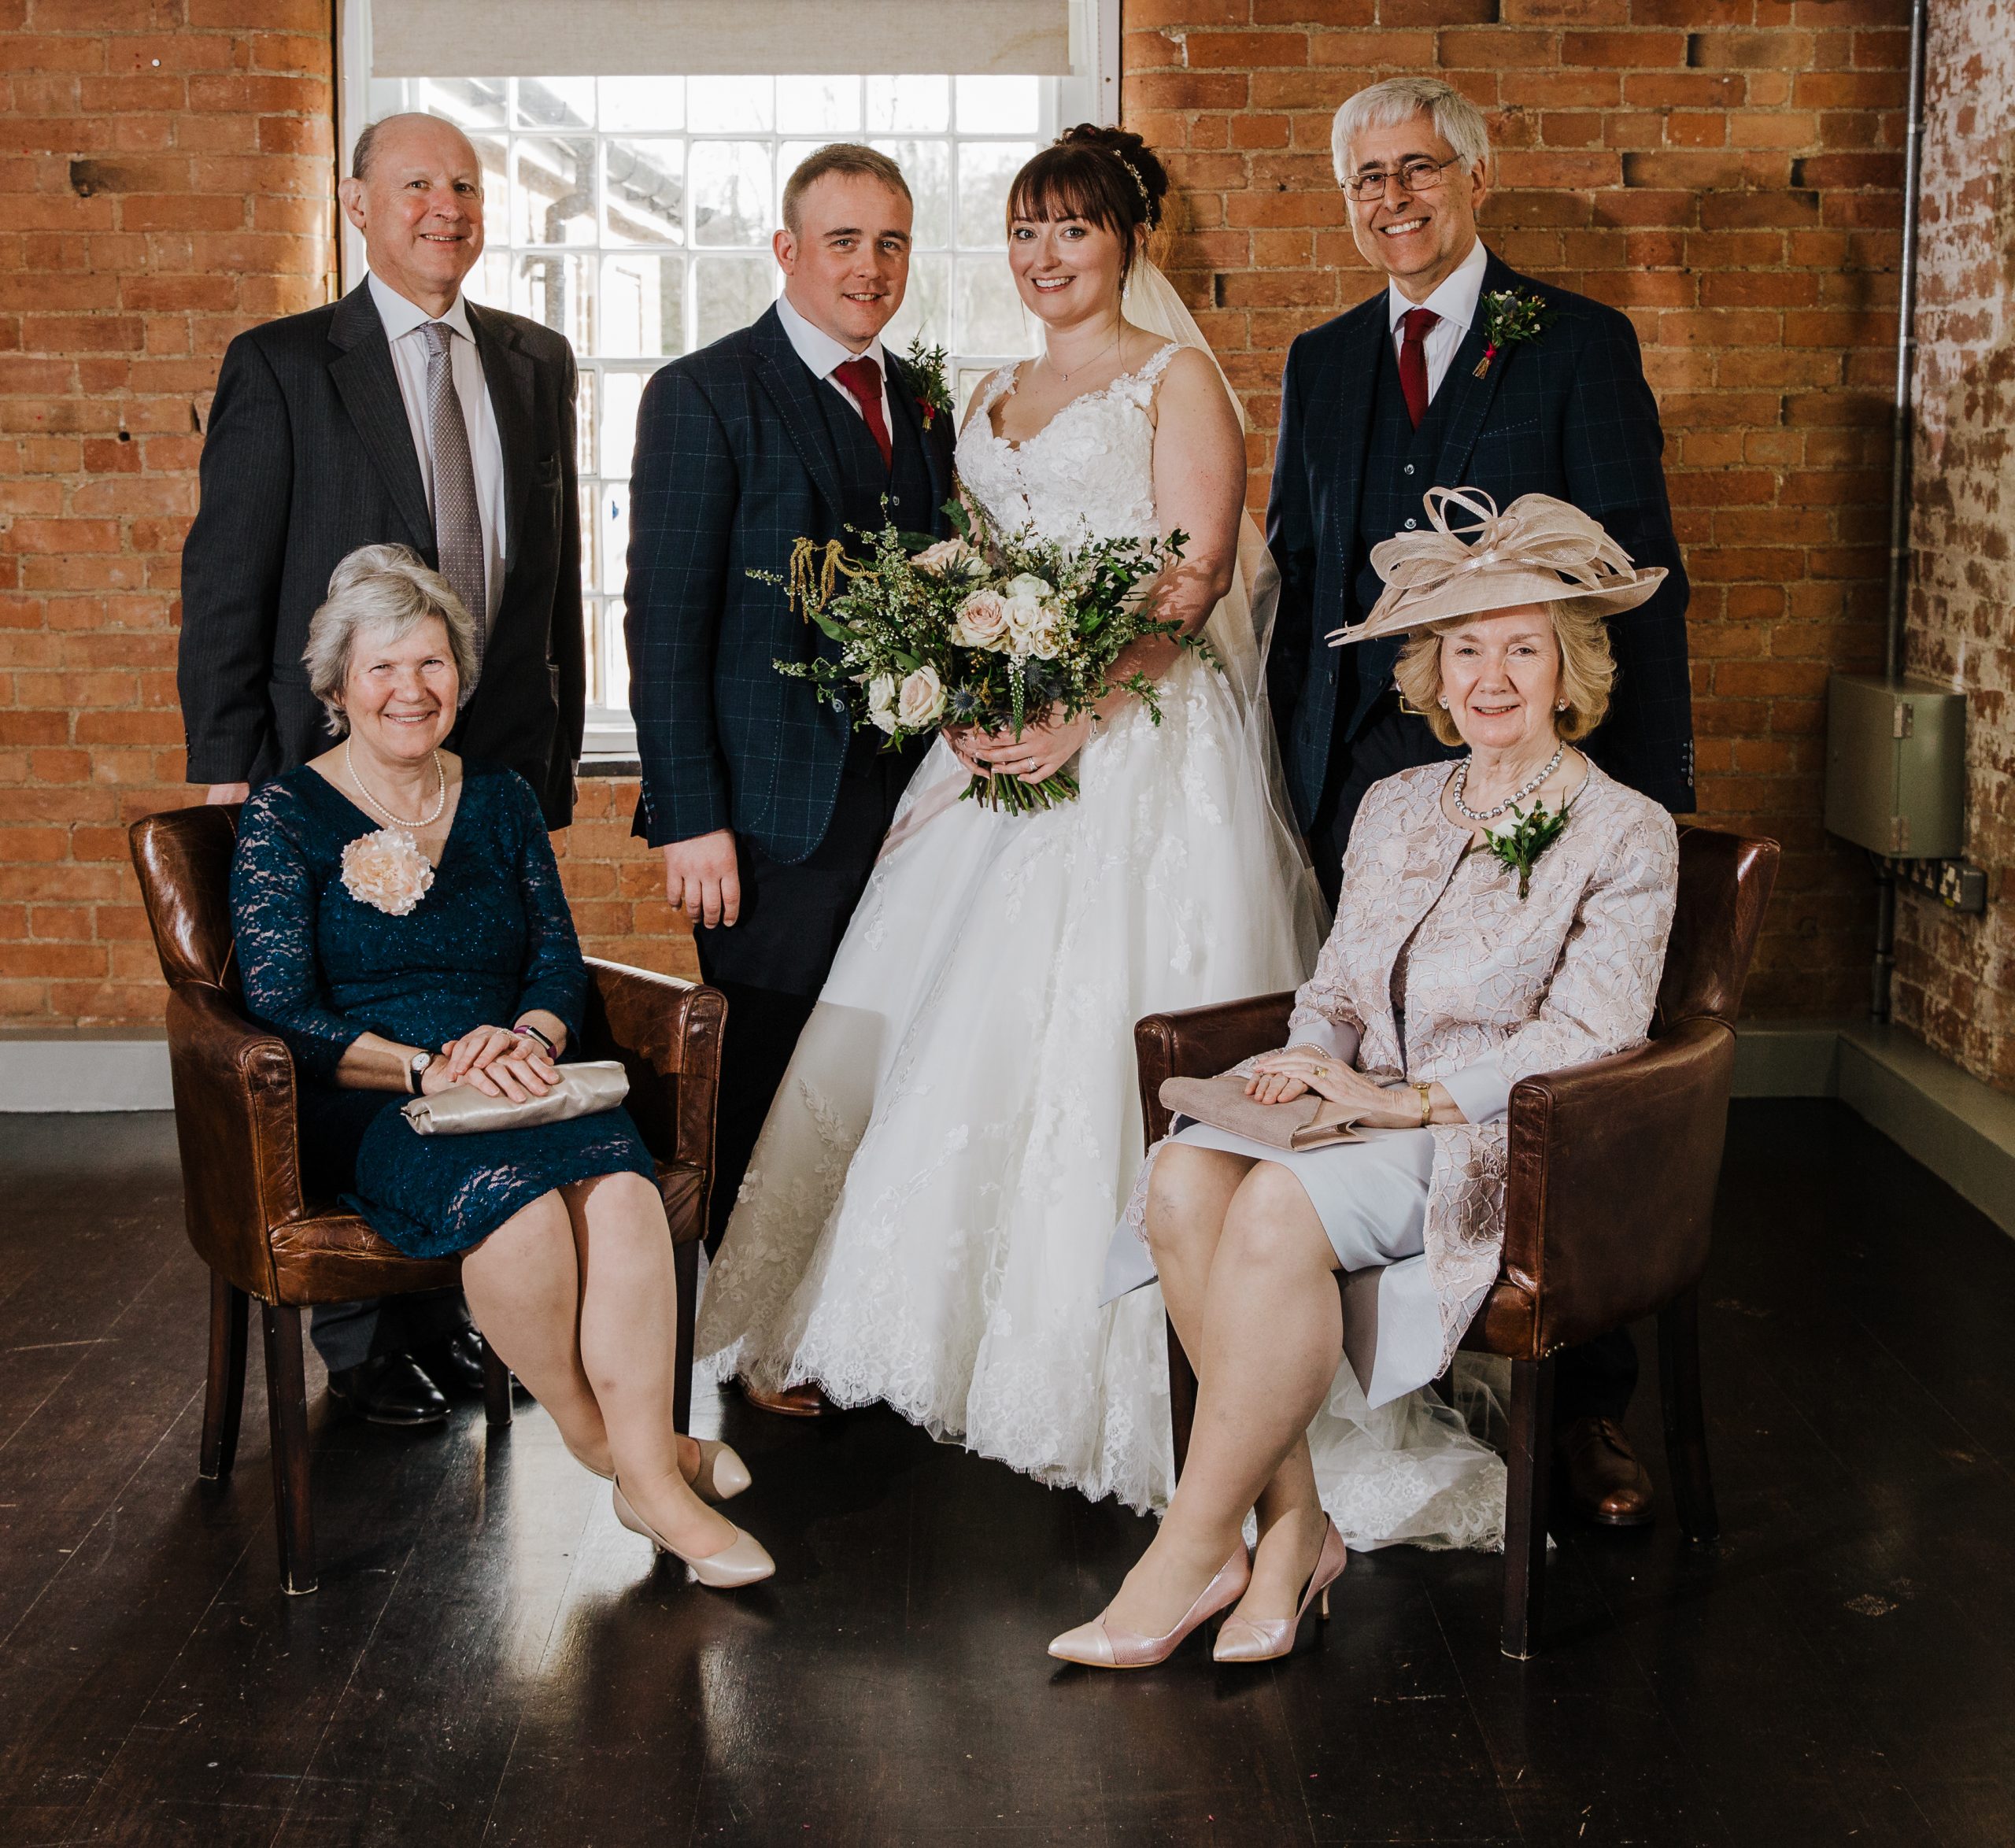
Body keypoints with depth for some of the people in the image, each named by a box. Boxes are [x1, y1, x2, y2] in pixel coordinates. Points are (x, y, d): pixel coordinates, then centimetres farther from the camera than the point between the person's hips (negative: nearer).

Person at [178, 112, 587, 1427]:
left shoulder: (537, 364, 12)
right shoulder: (281, 365, -1)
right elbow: (226, 581, -3)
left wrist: (561, 746, 13)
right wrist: (230, 774, -7)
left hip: (501, 765, 4)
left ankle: (450, 1307, 21)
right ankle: (364, 1337, 16)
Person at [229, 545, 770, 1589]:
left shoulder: (502, 802, 17)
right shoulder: (285, 819, 3)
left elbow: (559, 963, 9)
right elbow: (283, 1016, -6)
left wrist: (526, 1039, -15)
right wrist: (431, 1067, -20)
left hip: (510, 1084, 3)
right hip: (360, 1107, -3)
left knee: (617, 1180, -32)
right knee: (513, 1190, -35)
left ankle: (649, 1472, -32)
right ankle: (593, 1433, -13)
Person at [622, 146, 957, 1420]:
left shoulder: (921, 404, 15)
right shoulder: (704, 396, -5)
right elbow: (664, 621, -10)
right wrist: (688, 817, -15)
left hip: (911, 790, 5)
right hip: (774, 806, -5)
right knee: (773, 1079, 3)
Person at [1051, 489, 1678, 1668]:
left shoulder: (1626, 835, 0)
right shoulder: (1395, 810, 18)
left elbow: (1584, 1039, -10)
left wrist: (1407, 1098, -18)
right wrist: (1310, 1060, -5)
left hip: (1508, 1145, -5)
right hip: (1367, 1118, 5)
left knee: (1281, 1208, -33)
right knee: (1184, 1176, -27)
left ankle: (1196, 1549, -21)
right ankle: (1291, 1523, -19)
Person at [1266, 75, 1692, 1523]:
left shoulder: (1579, 345, 1)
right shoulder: (1321, 364, 15)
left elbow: (1640, 574, -3)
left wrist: (1647, 791, -9)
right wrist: (1293, 770, 8)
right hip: (1362, 773, 4)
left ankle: (1590, 1403, 13)